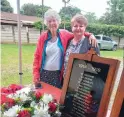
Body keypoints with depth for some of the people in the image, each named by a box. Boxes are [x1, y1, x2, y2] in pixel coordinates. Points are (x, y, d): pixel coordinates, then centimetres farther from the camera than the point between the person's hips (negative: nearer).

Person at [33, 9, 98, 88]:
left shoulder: (64, 34, 0)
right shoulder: (43, 37, 0)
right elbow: (37, 56, 2)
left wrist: (90, 35, -10)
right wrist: (36, 73, -4)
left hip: (58, 74, 0)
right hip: (44, 73, 0)